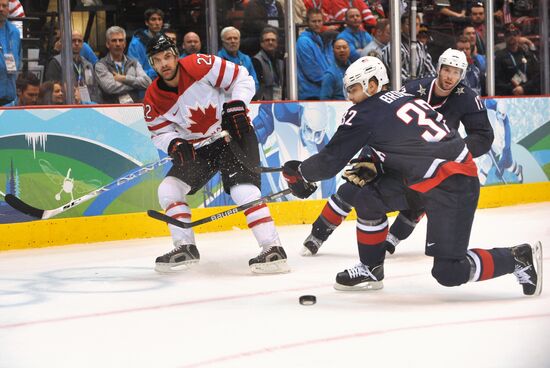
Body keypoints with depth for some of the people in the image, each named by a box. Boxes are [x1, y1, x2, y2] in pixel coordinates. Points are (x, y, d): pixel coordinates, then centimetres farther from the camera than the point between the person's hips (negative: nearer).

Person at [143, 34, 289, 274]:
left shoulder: (199, 65, -19)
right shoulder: (153, 99, -7)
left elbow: (242, 78, -11)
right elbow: (159, 133, 0)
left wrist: (236, 105, -24)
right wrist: (174, 144, -21)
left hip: (235, 133, -6)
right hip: (198, 146, 6)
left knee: (242, 189, -23)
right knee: (168, 189, -3)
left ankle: (273, 249, -21)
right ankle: (185, 248, 10)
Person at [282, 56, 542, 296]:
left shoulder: (365, 114, -10)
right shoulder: (403, 98, 15)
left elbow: (331, 159, -6)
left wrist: (300, 174, 9)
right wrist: (373, 167, 11)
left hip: (452, 186, -10)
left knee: (449, 272, -9)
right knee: (369, 200, 12)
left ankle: (520, 258, 2)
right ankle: (371, 270, 27)